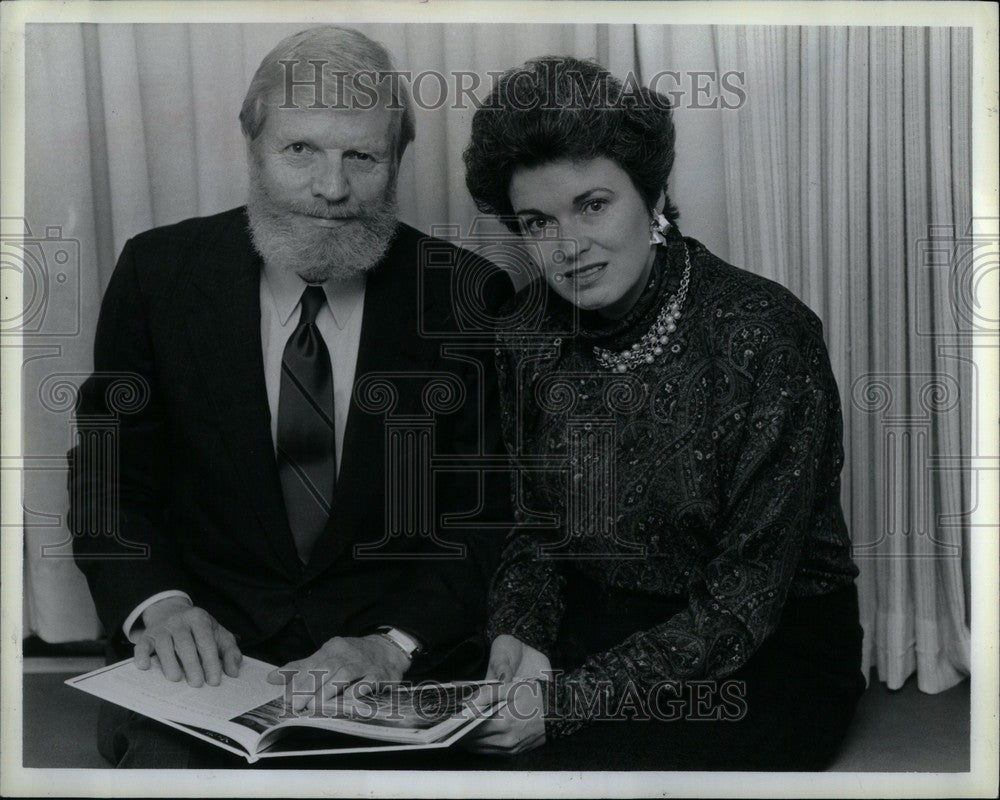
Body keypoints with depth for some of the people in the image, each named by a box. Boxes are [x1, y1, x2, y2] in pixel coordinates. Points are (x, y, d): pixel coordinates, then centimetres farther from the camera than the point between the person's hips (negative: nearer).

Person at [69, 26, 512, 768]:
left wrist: (394, 644, -19)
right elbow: (111, 483, 3)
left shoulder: (468, 297, -4)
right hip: (205, 659, 2)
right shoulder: (158, 273, 0)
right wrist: (157, 603, -16)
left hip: (408, 671, -1)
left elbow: (491, 512, -4)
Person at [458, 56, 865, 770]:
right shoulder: (529, 334, -2)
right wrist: (519, 632, -13)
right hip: (598, 615, 5)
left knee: (562, 763, -26)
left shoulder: (768, 335, -20)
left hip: (768, 648, -4)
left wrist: (574, 696, -25)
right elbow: (538, 529, 7)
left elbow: (746, 596, -19)